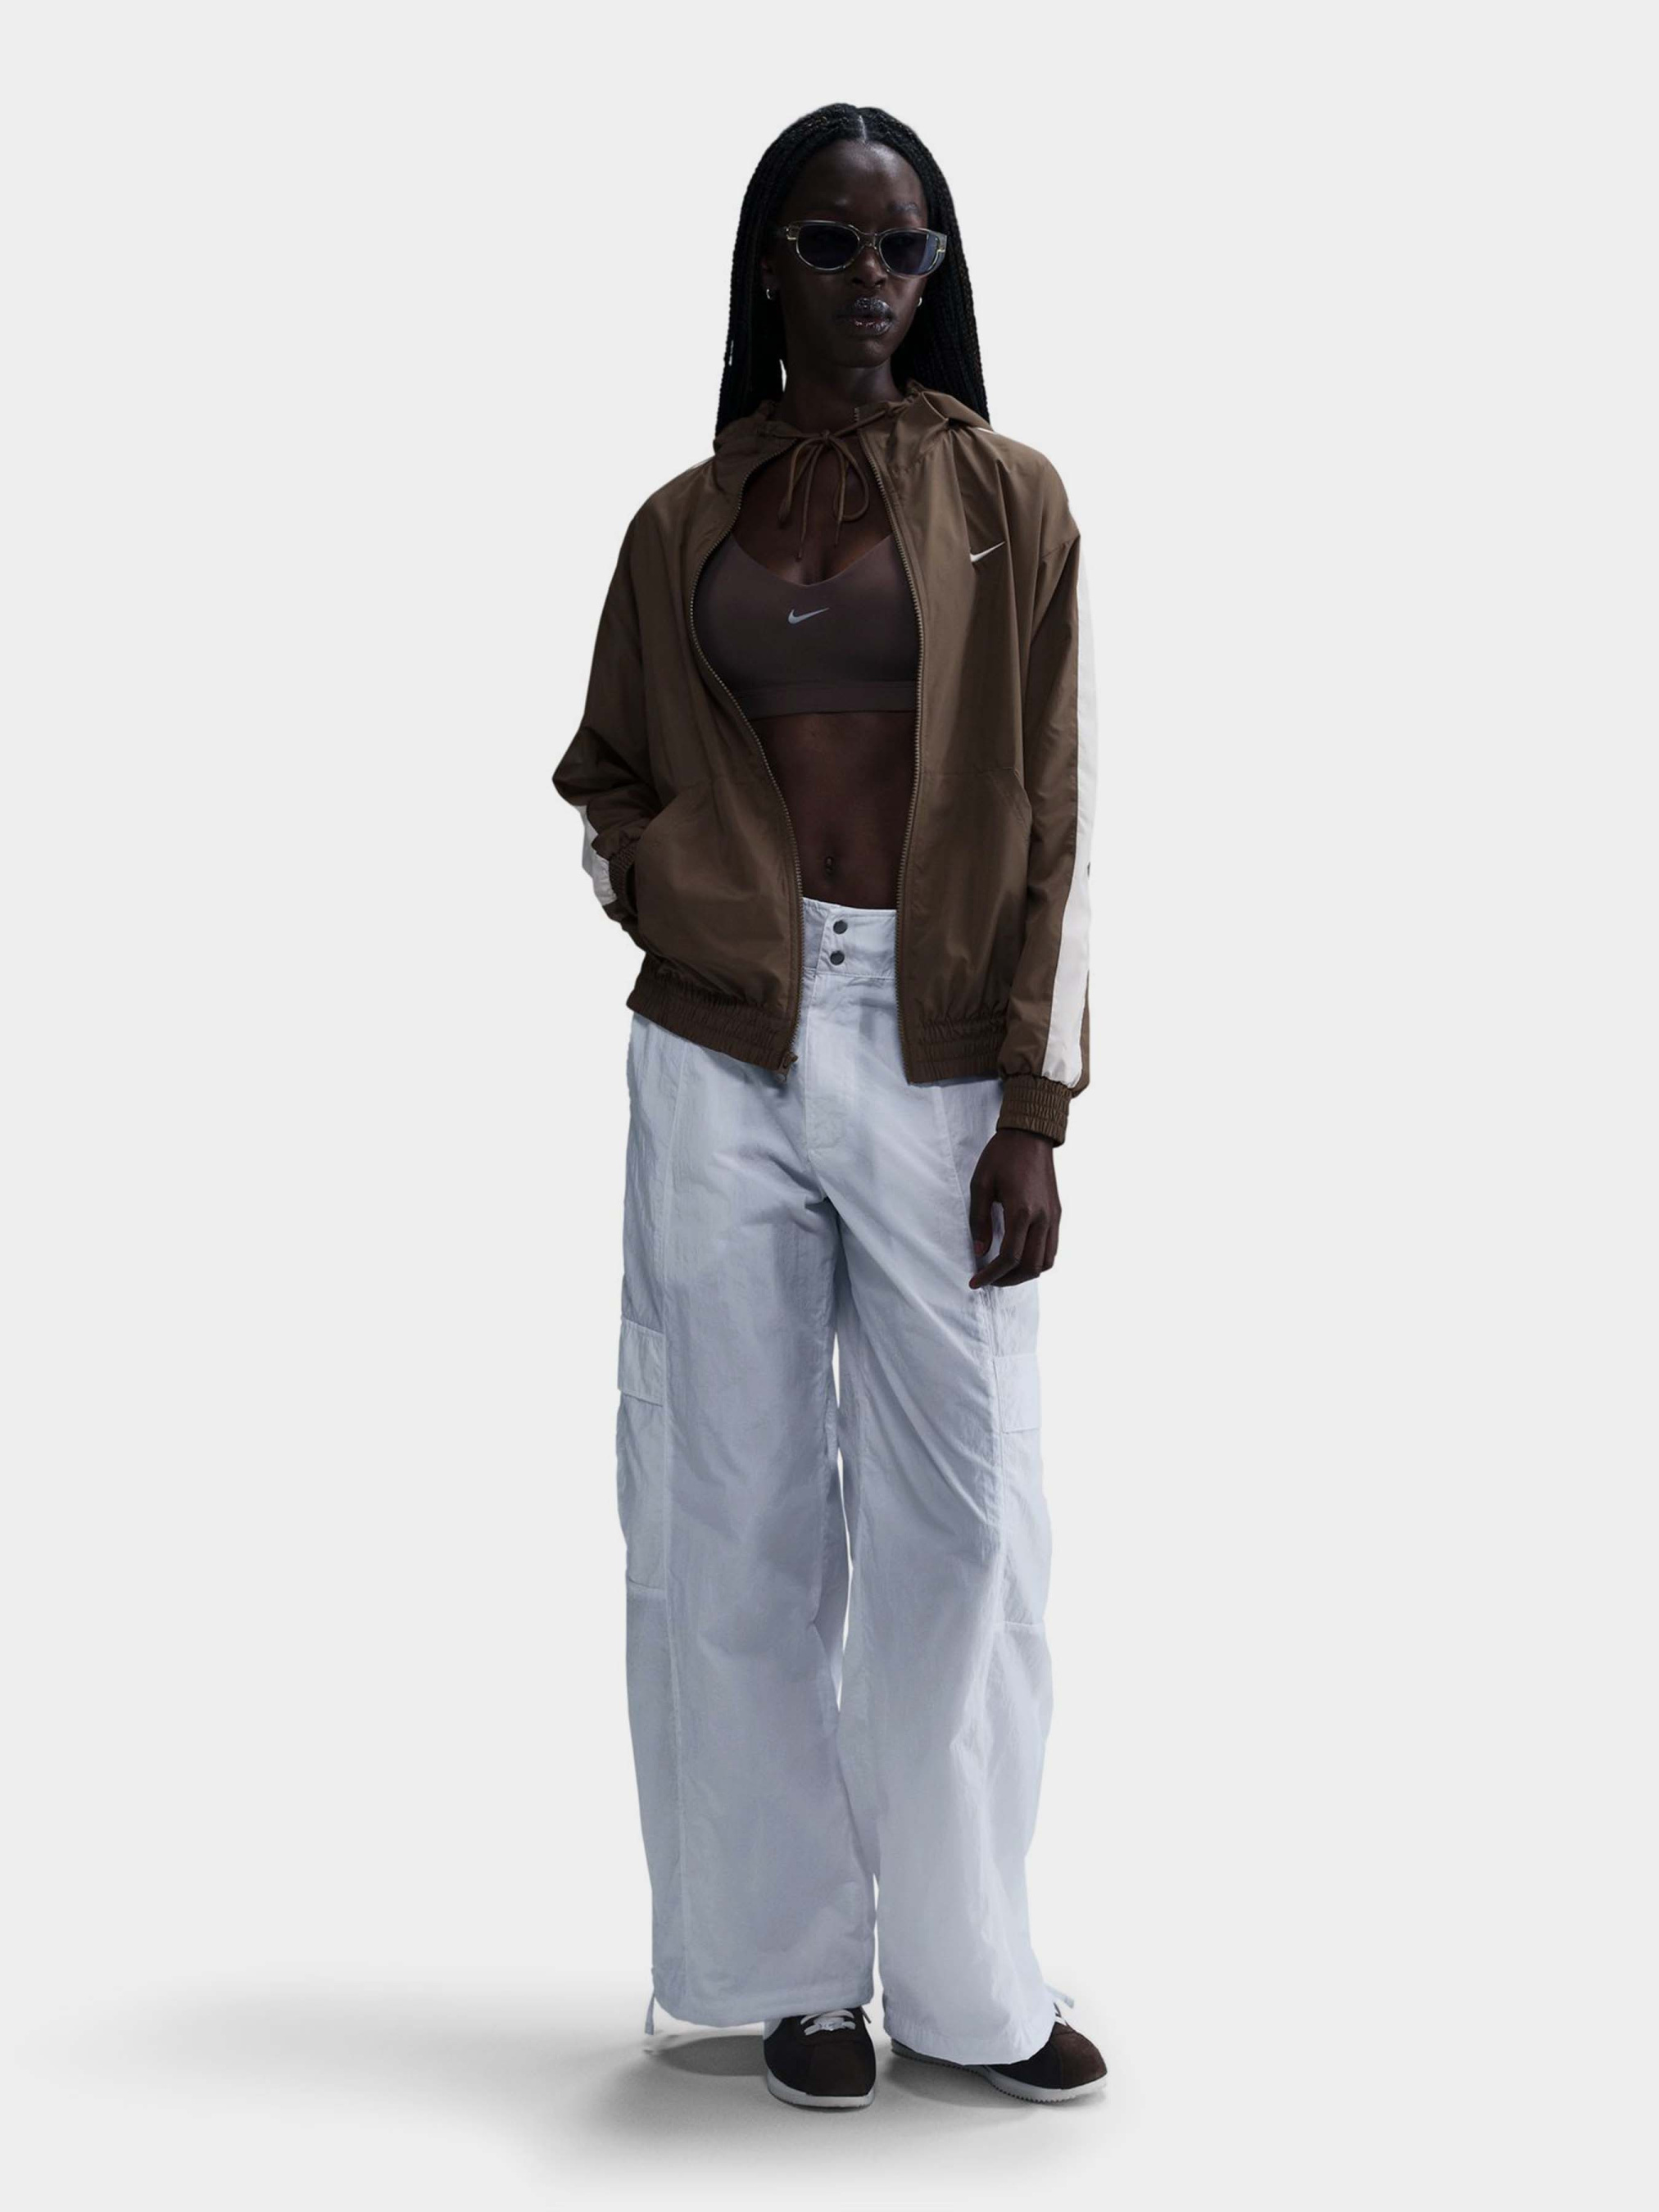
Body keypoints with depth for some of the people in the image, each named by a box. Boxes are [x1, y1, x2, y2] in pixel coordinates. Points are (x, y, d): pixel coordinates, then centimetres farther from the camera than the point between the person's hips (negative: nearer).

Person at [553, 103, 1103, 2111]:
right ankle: (799, 1964, 17)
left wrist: (1032, 1109, -7)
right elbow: (605, 785, 20)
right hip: (726, 1056, 2)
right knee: (742, 1513, 3)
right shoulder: (681, 525, 12)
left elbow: (1051, 818, 1)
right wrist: (696, 901, -2)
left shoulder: (1005, 497, 6)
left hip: (942, 1054, -1)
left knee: (960, 1511, 0)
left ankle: (969, 1977, 15)